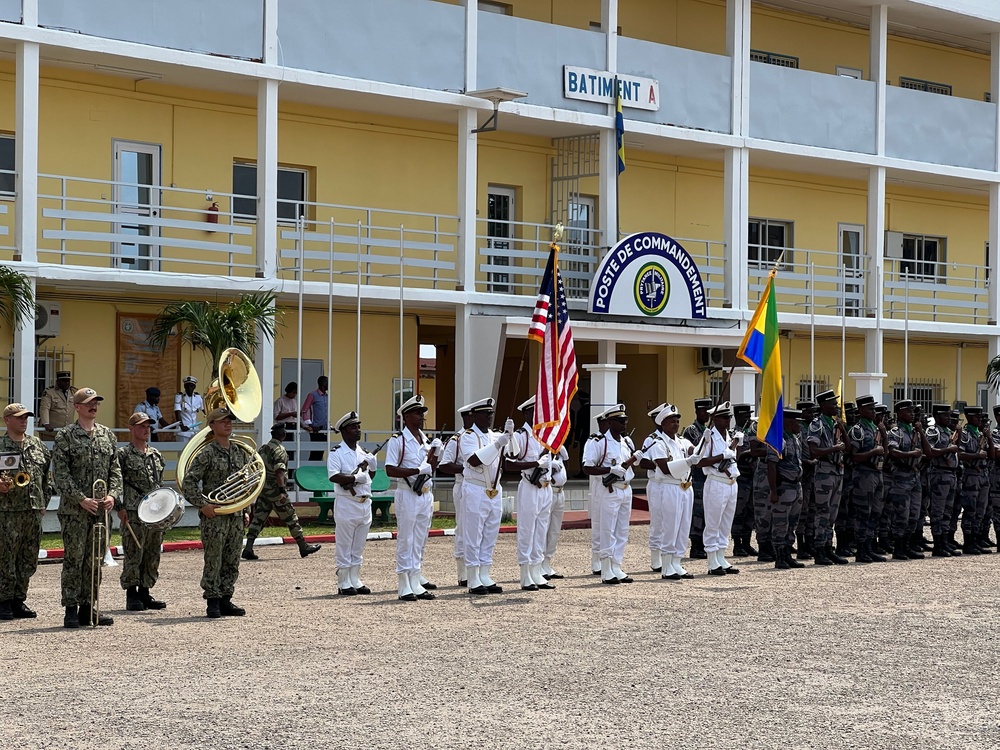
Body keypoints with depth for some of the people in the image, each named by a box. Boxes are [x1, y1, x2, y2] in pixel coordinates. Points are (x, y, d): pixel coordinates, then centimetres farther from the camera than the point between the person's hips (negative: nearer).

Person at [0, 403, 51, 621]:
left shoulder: (38, 446, 13)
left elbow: (47, 476, 20)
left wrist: (44, 501, 14)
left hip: (34, 511, 5)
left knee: (29, 560, 8)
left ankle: (18, 601, 17)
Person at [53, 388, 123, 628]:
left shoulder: (107, 434, 11)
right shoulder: (65, 436, -3)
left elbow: (115, 469, 12)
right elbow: (60, 473, -9)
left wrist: (112, 494, -5)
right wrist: (81, 499, -16)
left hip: (102, 509, 5)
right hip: (74, 510, -5)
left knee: (95, 560, 8)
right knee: (73, 559, -2)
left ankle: (89, 608, 15)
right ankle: (71, 609, 3)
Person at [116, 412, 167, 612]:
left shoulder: (156, 454, 16)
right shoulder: (123, 454, -3)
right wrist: (119, 507, -12)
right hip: (133, 513, -6)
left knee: (152, 556, 8)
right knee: (133, 555, -4)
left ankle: (145, 593, 17)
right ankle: (131, 596, 2)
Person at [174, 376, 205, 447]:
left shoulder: (198, 397, 8)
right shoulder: (179, 397, -6)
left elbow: (204, 410, 19)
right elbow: (177, 413, -16)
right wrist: (182, 426, -30)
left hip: (195, 430, 4)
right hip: (183, 430, -4)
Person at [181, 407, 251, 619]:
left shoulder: (241, 452, 12)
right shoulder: (206, 454, -7)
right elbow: (189, 482, -11)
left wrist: (245, 510, 15)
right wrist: (202, 505, -15)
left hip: (236, 516, 6)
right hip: (214, 516, -6)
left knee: (232, 562, 9)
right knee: (213, 562, -2)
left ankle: (226, 600, 16)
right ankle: (213, 603, 4)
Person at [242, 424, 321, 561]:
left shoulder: (262, 448, 12)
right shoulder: (279, 450, -13)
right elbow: (279, 472, -23)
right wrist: (282, 491, -28)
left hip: (262, 489, 7)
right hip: (275, 490, -7)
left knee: (258, 518, 5)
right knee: (290, 519, 3)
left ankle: (248, 549, -6)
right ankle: (304, 547, 12)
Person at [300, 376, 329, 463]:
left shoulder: (327, 396, 15)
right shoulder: (313, 395, -5)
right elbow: (304, 412, -8)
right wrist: (310, 426, -15)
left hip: (324, 431, 7)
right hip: (316, 430, -7)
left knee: (320, 455, 7)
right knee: (314, 454, -8)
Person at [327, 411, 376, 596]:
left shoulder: (364, 452, 14)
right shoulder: (336, 453, -8)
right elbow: (333, 477, -21)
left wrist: (373, 467, 2)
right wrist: (356, 478, -20)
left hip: (365, 503, 7)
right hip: (347, 503, -7)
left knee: (358, 547, 13)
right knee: (344, 547, -1)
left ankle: (356, 581, 19)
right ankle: (344, 584, 3)